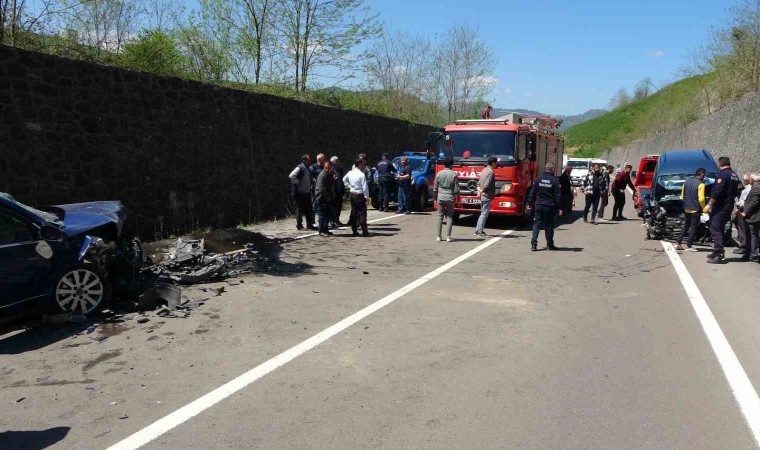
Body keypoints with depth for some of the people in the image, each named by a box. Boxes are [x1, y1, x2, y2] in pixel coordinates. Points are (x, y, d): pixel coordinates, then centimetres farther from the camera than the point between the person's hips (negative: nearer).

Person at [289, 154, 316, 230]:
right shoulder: (299, 168, -13)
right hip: (300, 193, -9)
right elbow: (292, 176, -27)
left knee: (308, 209, 12)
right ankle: (299, 225, 9)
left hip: (307, 192, 9)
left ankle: (309, 224, 20)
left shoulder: (307, 168, 14)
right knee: (300, 209, 0)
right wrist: (297, 183, -20)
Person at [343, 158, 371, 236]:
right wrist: (367, 197, -9)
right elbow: (365, 187, -17)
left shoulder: (350, 173, 3)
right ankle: (364, 231, -2)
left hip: (352, 194, 7)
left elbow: (344, 179, 20)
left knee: (354, 212, 12)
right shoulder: (362, 175, -17)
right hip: (360, 195, -7)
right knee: (362, 212, -1)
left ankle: (354, 231, 15)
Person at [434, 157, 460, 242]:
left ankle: (438, 236, 10)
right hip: (450, 198, -2)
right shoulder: (453, 174, -8)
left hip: (440, 197, 2)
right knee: (449, 217, 5)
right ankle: (448, 236, 0)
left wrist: (436, 197, 17)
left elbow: (435, 188, 4)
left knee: (440, 217, 9)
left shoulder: (439, 174, 0)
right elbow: (456, 189, -6)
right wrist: (457, 195, 12)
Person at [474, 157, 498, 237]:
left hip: (482, 196, 9)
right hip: (487, 196, -9)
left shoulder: (484, 170, 14)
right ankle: (479, 232, -3)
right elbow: (486, 185, -21)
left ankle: (477, 230, 19)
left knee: (483, 213, 17)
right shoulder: (491, 172, -15)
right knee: (484, 214, -4)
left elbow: (479, 183, 15)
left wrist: (479, 190, 2)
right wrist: (481, 191, -8)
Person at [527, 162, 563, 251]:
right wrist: (560, 208, -4)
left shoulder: (538, 179, 2)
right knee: (549, 226, 9)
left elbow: (532, 193, 5)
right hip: (550, 207, -2)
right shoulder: (554, 181, -7)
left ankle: (533, 244, -5)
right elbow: (557, 195, -7)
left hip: (539, 205, 2)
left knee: (536, 225, 5)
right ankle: (549, 244, 18)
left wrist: (530, 203, 13)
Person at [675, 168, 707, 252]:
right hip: (695, 209, -6)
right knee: (693, 227, 1)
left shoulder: (687, 181, 6)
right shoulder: (700, 184, -14)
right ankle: (689, 246, 3)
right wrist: (704, 208, -5)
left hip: (687, 208, 6)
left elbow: (682, 196, 11)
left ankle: (678, 243, 13)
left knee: (685, 226, 16)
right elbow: (701, 199, -18)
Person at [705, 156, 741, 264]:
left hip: (720, 206, -9)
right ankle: (718, 252, 23)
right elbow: (735, 191, 19)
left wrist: (709, 204, -17)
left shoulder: (722, 174, -15)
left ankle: (719, 255, -13)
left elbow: (717, 191, -22)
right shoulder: (734, 175, 14)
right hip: (729, 205, 9)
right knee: (720, 229, 18)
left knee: (715, 229, -8)